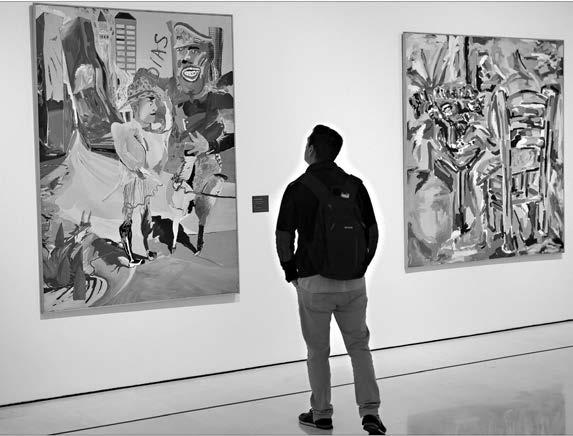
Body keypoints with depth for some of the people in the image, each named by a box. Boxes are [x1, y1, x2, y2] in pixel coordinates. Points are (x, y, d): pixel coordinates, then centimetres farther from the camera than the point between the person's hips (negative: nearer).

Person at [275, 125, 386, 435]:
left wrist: (290, 271, 13)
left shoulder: (297, 189, -7)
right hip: (354, 282, 3)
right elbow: (373, 232, 5)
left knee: (318, 351, 12)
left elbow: (283, 237, -2)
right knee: (359, 346, 14)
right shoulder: (355, 185, 1)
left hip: (313, 282, -2)